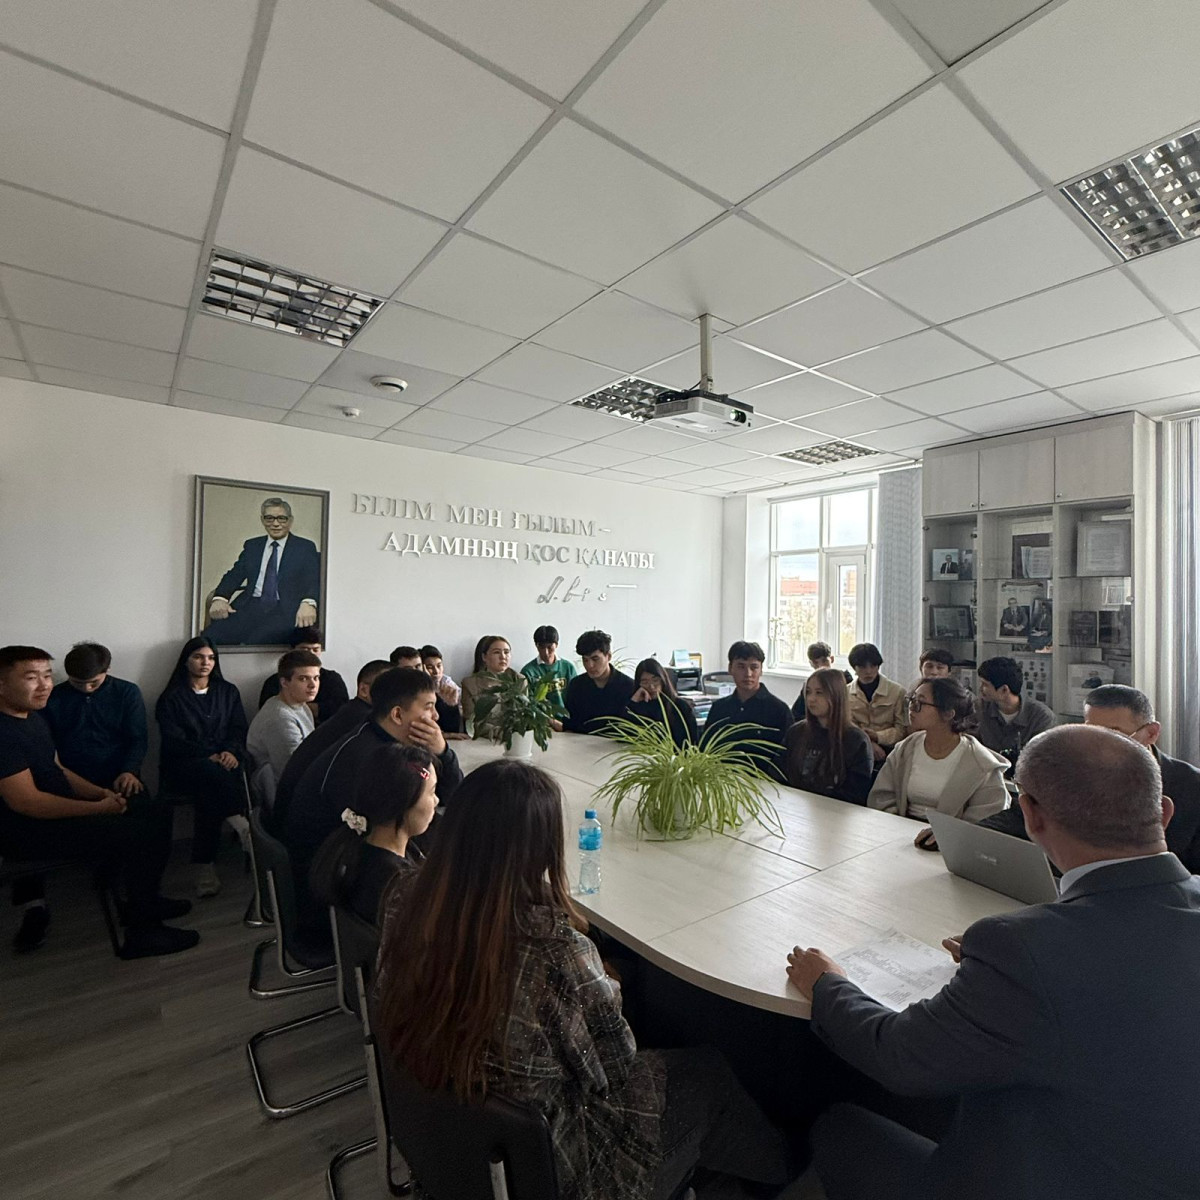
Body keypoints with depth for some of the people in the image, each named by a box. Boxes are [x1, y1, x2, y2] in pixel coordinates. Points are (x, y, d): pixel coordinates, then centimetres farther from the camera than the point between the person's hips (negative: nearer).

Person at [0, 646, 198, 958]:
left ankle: (142, 902, 22)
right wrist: (98, 808, -22)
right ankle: (142, 933, -5)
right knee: (145, 834, -21)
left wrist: (101, 793, -1)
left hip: (59, 810, 10)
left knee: (157, 814, 7)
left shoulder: (32, 716, 9)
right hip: (31, 830, -10)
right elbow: (25, 801, -28)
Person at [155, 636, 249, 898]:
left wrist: (231, 752, -14)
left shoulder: (228, 692, 18)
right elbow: (174, 740, -3)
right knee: (210, 772, -37)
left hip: (223, 761, 2)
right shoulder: (171, 697, 10)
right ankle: (241, 825, -38)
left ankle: (205, 867, -29)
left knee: (208, 792, -33)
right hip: (183, 766, -2)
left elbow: (239, 729, 10)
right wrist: (209, 757, -19)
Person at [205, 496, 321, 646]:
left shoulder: (305, 547, 9)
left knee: (257, 640, -34)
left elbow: (313, 579, -4)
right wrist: (220, 598, -7)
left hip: (284, 609, -3)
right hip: (250, 606, 4)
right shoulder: (251, 545, 22)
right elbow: (235, 574, 14)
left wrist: (308, 603, -26)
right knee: (211, 636, -24)